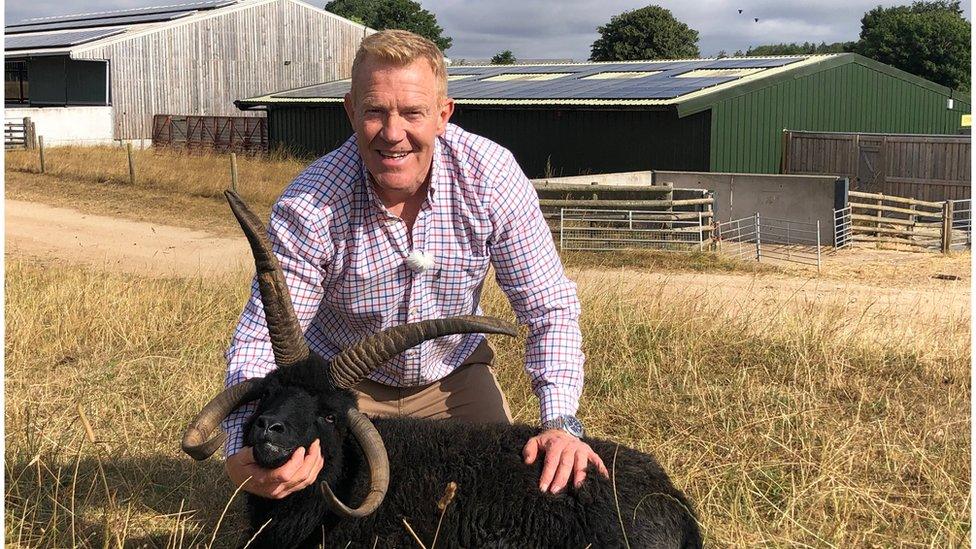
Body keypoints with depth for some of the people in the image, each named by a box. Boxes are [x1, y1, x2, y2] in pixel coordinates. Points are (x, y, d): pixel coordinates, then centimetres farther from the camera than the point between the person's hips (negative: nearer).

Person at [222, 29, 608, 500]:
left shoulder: (491, 175, -25)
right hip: (341, 383, -1)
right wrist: (245, 453, -48)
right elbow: (259, 340, -28)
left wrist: (560, 421, -32)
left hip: (453, 374, 2)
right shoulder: (307, 209, -30)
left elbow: (549, 308, -18)